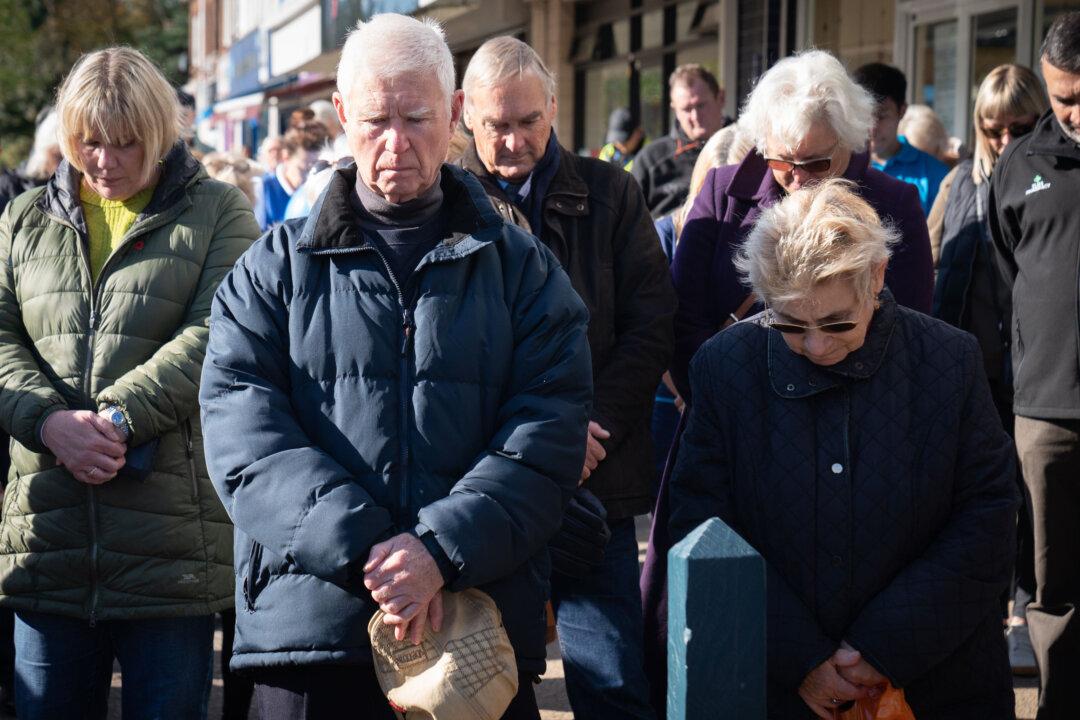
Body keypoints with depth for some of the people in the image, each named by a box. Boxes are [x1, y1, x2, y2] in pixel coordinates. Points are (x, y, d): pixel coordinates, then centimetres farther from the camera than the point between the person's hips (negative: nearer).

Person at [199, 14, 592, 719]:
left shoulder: (523, 269, 9)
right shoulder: (274, 270, 9)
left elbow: (549, 431, -3)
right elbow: (244, 429, -3)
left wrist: (442, 548, -18)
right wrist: (365, 549, -16)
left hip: (485, 631, 0)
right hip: (308, 627, 0)